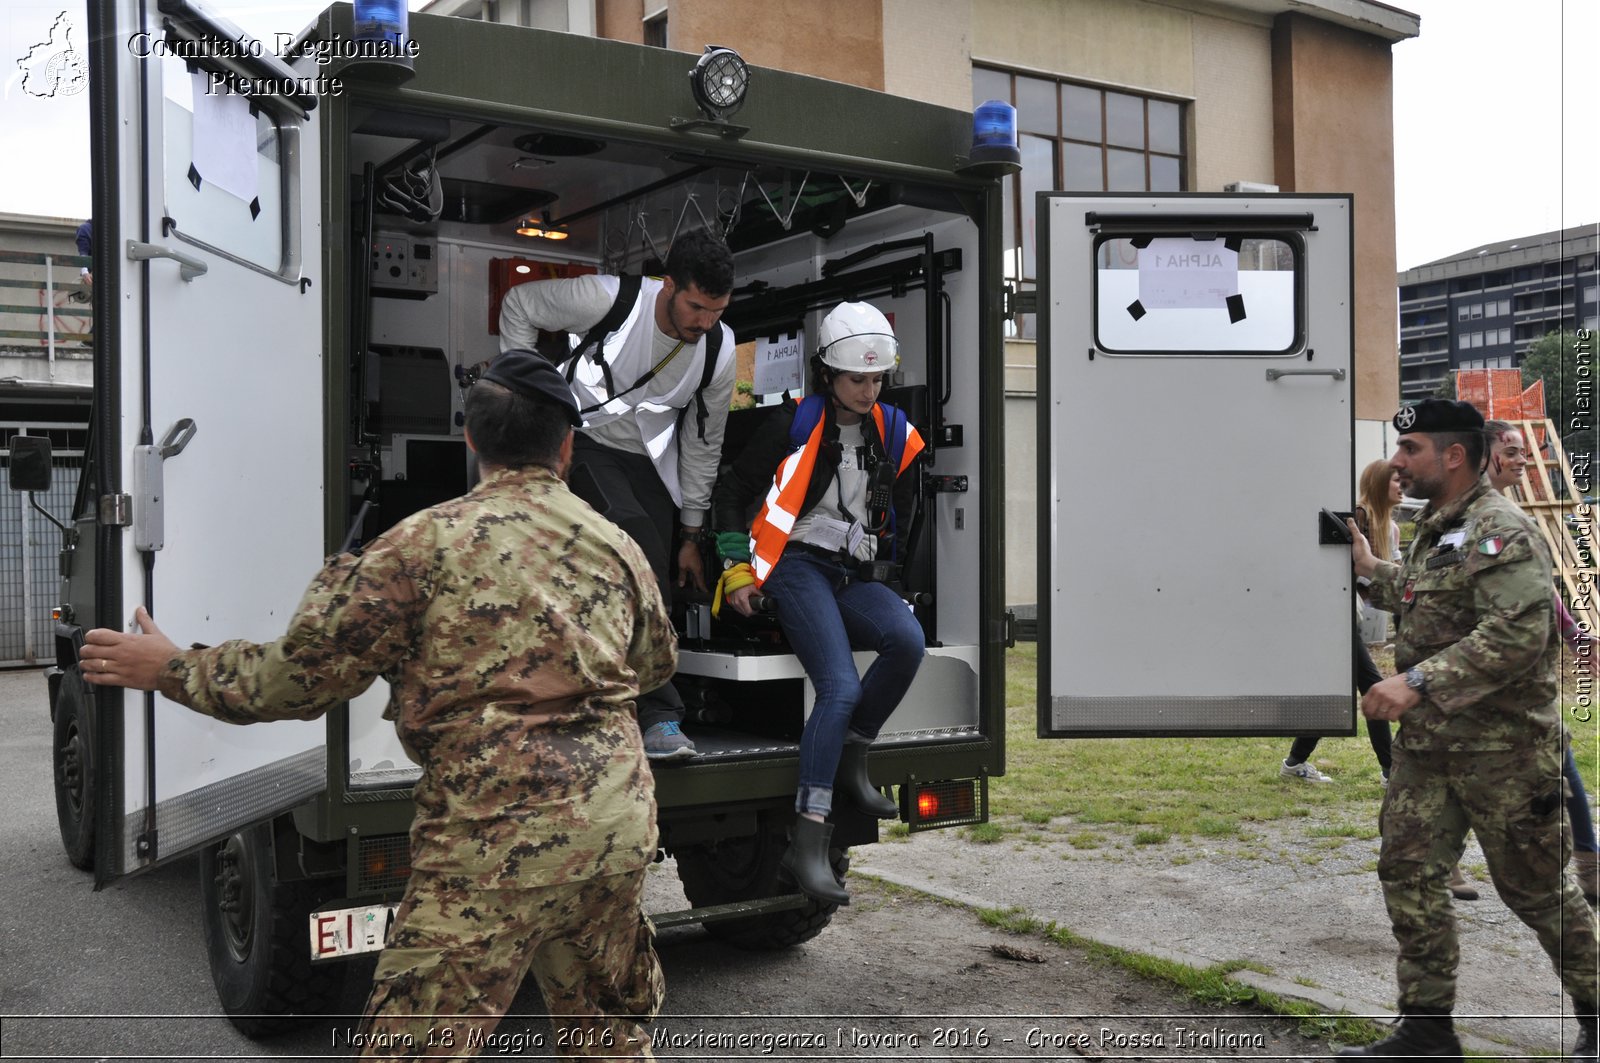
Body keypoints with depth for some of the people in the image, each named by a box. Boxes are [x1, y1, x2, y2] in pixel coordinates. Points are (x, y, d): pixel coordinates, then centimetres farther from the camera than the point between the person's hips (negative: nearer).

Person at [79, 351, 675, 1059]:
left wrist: (170, 670, 10)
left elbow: (302, 675, -5)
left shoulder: (429, 542, -7)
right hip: (621, 823, 6)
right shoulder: (618, 546, 9)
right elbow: (657, 662, 27)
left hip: (498, 837, -6)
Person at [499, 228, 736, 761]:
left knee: (647, 582, -6)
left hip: (648, 461, 5)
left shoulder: (720, 352, -6)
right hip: (582, 439, -4)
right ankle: (660, 715, -25)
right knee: (635, 532, -27)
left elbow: (703, 445, 5)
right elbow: (518, 304, -1)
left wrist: (692, 535, 7)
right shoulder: (609, 299, -17)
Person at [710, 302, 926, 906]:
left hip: (855, 577, 5)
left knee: (908, 640, -30)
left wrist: (900, 582, 19)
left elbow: (899, 522, 25)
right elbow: (732, 491, 8)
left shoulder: (894, 434, 14)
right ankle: (807, 844, -26)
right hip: (798, 567, -5)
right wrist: (739, 572, 1)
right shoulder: (795, 426, 1)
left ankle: (849, 758, -9)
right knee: (841, 687, -26)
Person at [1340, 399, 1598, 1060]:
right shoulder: (1436, 530, 14)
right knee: (1408, 875, 4)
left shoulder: (1502, 532, -16)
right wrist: (1370, 568, 15)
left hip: (1502, 749, -8)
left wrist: (1418, 682, -31)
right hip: (1426, 743, 8)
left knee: (1535, 887, 6)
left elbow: (1519, 633, -27)